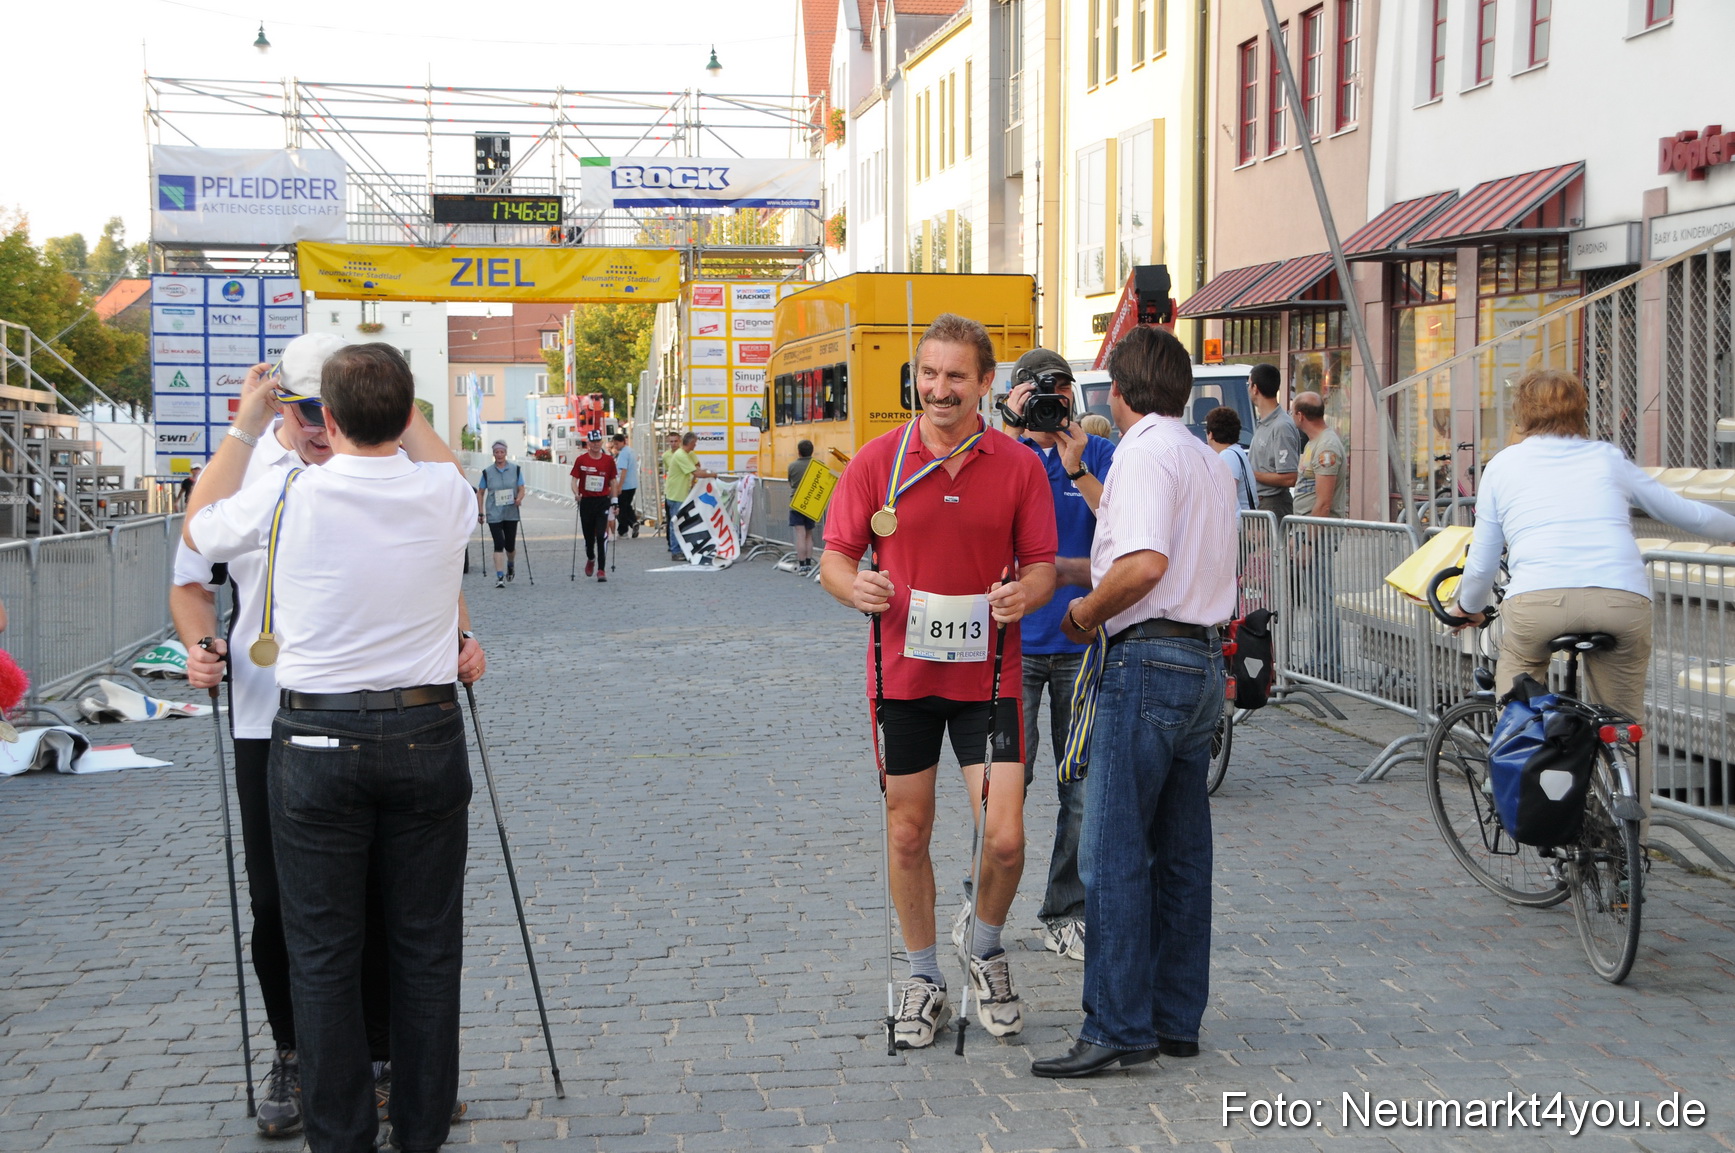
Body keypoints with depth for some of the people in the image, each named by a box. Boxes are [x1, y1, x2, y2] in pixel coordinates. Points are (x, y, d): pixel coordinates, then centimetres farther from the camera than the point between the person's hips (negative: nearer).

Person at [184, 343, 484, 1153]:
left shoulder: (288, 498, -10)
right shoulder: (450, 495, -5)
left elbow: (199, 530, 12)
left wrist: (244, 430, 19)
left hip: (316, 740, -2)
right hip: (426, 733, 2)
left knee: (323, 954, 8)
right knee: (426, 947, 10)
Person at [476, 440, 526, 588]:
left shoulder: (515, 470, 4)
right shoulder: (487, 472, 2)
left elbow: (521, 489, 2)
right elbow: (480, 493, 7)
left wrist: (519, 498, -21)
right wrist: (480, 512, -1)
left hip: (511, 513, 1)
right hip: (494, 514, -1)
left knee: (510, 544, 7)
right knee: (499, 544, -10)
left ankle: (510, 564, 40)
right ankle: (499, 577, -10)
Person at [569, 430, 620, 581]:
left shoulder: (608, 460, 2)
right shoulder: (581, 460, 0)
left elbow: (613, 481, 9)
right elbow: (574, 479, 1)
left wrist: (614, 500, 5)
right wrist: (576, 493, -17)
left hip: (603, 501, -1)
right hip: (586, 501, 1)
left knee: (601, 535, -12)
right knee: (588, 535, 11)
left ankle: (601, 569, -9)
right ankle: (590, 559, 41)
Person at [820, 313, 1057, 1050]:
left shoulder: (1019, 466, 0)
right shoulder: (878, 460, 0)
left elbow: (1042, 566, 3)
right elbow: (834, 557, 2)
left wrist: (1024, 594, -19)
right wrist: (856, 587, -21)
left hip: (987, 677, 0)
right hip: (903, 675, 1)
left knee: (1004, 838, -6)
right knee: (908, 834, 8)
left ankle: (983, 943, 24)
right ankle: (923, 979, 26)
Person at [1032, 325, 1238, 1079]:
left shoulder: (1144, 452, -11)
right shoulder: (1209, 461, 18)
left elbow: (1145, 564, -24)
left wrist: (1086, 612, -9)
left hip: (1149, 660, -9)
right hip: (1204, 659, 9)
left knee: (1114, 852, -6)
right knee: (1180, 853, 12)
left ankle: (1118, 1027, -6)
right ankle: (1176, 1019, 17)